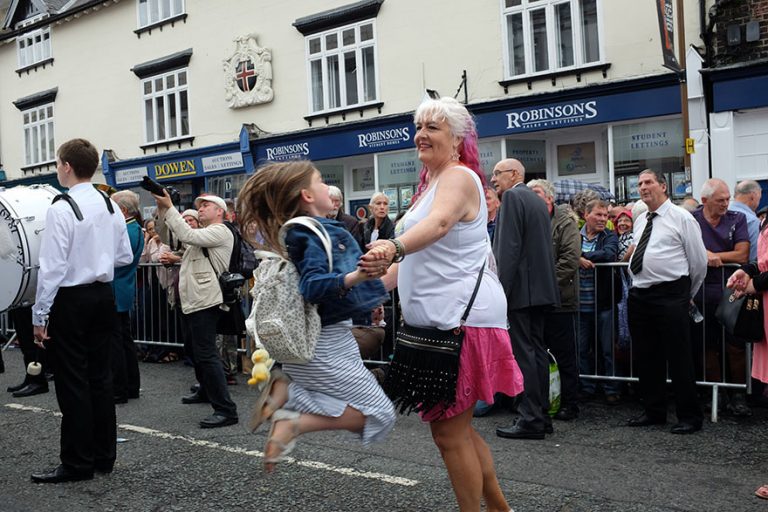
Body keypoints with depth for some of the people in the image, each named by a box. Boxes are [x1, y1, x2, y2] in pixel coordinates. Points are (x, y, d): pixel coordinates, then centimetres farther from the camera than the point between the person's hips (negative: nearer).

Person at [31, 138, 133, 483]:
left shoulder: (61, 210, -16)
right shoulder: (110, 206, 5)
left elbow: (52, 267, -17)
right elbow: (125, 256, 10)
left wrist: (40, 314, -11)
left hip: (71, 300, -7)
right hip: (103, 296, 7)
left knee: (72, 382, 1)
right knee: (100, 376, 13)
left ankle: (78, 464, 10)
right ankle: (104, 456, 22)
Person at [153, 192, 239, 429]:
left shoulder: (220, 232, -9)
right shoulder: (201, 233, 21)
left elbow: (187, 235, -21)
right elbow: (167, 236, 18)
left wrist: (169, 207, -15)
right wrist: (162, 209, 5)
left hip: (205, 302, -10)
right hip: (192, 301, 10)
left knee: (205, 354, -14)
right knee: (195, 349, 23)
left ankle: (226, 409, -14)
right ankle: (206, 391, 41)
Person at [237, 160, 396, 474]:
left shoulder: (298, 230, 10)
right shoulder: (315, 233, -18)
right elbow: (312, 285, -31)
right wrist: (355, 277, -46)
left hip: (307, 340, 9)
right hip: (326, 344, -9)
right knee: (380, 415, -2)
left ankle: (284, 388, 2)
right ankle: (294, 423, -13)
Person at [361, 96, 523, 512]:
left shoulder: (458, 177, -10)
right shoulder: (431, 182, 20)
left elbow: (439, 223, -34)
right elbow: (420, 257, 25)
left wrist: (393, 247, -51)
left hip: (461, 317, -10)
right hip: (439, 319, 10)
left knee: (449, 432, -4)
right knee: (457, 427, 18)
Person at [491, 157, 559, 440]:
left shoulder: (512, 197, -9)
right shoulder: (538, 201, 19)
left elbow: (508, 249, -18)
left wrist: (500, 290, -18)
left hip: (520, 289, -9)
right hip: (542, 288, 9)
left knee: (523, 353, -6)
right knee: (537, 350, 12)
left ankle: (530, 420, -3)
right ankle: (542, 415, 19)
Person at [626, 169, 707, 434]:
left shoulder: (681, 218, -4)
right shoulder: (639, 221, 15)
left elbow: (699, 261, -1)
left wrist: (687, 294, 8)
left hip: (670, 296, -7)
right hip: (639, 295, 7)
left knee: (679, 359, -2)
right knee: (647, 358, 13)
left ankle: (689, 417, 10)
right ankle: (654, 411, 25)